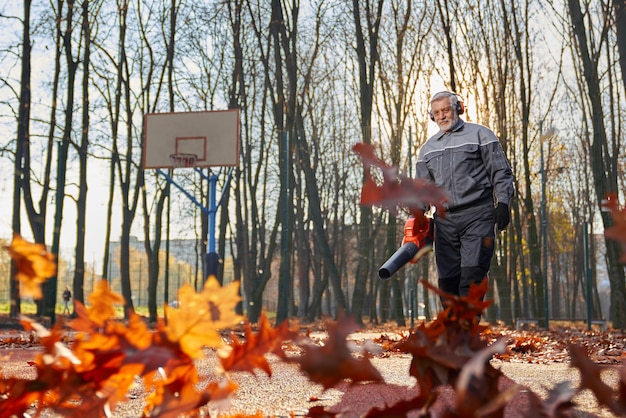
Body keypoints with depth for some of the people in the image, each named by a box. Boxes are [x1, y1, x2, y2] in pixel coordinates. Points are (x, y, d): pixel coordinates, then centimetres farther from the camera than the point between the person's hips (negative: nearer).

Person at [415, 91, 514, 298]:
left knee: (472, 273, -14)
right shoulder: (427, 148, 19)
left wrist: (503, 202, -8)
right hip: (444, 220, 5)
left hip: (477, 215, -4)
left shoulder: (480, 134, 6)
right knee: (447, 279, 3)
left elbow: (501, 172, 3)